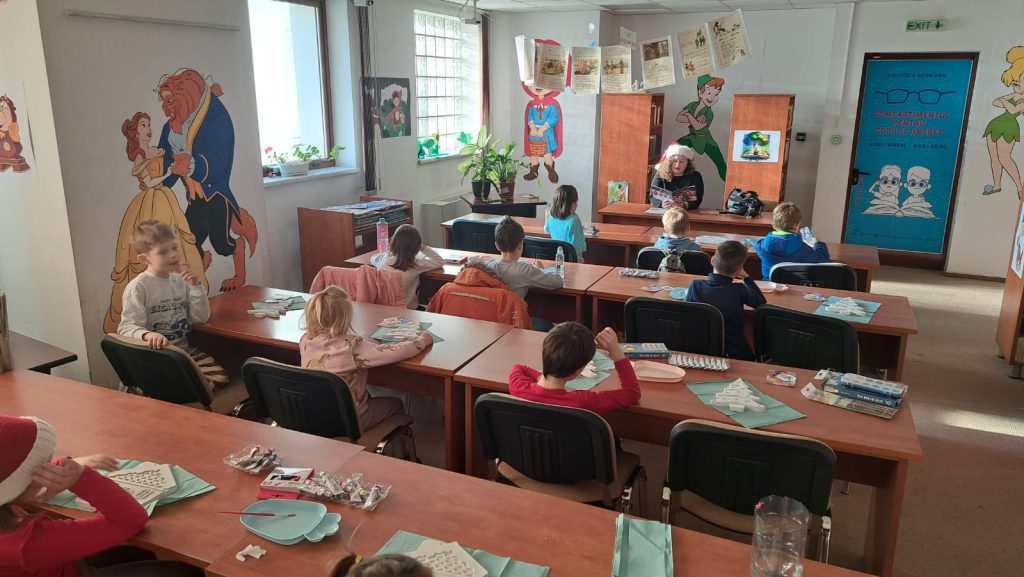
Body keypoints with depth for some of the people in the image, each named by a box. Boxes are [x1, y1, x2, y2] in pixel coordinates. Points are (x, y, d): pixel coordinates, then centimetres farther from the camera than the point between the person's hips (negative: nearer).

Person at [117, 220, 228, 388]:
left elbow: (201, 318, 6)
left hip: (184, 349, 5)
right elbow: (127, 327, -17)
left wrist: (195, 286, -6)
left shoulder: (181, 280, 7)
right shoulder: (138, 287, -10)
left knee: (220, 379, -14)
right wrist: (148, 335, -39)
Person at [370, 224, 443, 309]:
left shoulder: (383, 260, -12)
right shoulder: (416, 265, -22)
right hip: (408, 310, -4)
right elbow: (440, 261, -8)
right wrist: (423, 247, -4)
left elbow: (372, 258, 14)